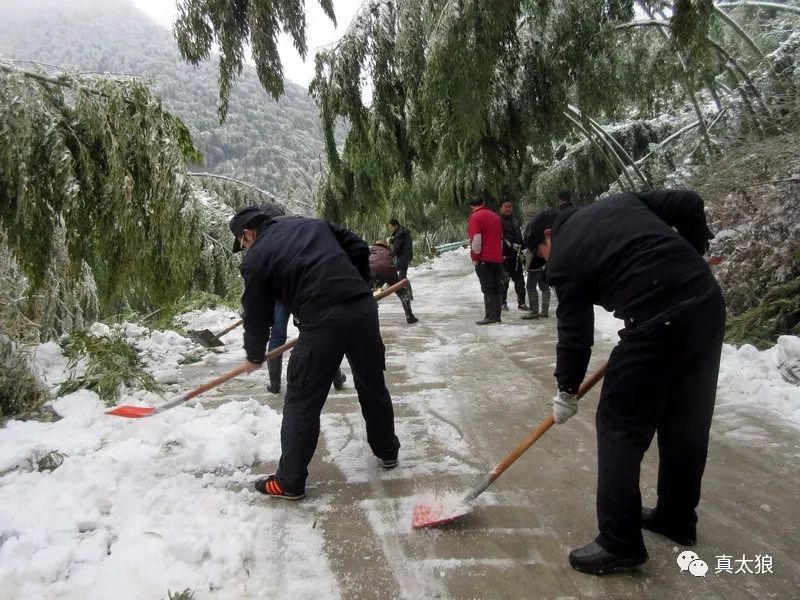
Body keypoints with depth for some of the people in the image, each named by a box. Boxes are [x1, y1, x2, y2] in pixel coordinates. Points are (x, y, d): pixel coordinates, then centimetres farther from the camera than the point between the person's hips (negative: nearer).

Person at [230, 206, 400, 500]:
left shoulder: (256, 259, 7)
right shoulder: (313, 224, 20)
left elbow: (257, 315, 12)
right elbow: (359, 249, 17)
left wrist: (255, 356, 28)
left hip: (322, 321, -6)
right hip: (364, 307, 6)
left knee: (301, 402, 9)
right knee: (373, 384, 23)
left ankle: (290, 481, 20)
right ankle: (388, 451, 42)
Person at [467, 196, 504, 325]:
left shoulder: (475, 217, -7)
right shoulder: (495, 216, 15)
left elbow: (476, 240, -14)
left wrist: (475, 258, -7)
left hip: (484, 259, -6)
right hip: (498, 258, 6)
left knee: (488, 288, -6)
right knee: (497, 287, 7)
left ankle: (490, 316, -7)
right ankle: (497, 315, 11)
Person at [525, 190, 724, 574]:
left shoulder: (564, 259, 2)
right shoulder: (622, 201, 19)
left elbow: (574, 331, 3)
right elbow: (689, 204, 13)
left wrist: (567, 390, 15)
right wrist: (691, 261, 25)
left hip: (658, 324, -8)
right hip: (709, 304, 8)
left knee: (619, 426, 5)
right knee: (687, 421, 20)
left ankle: (620, 543, 13)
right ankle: (677, 518, 37)